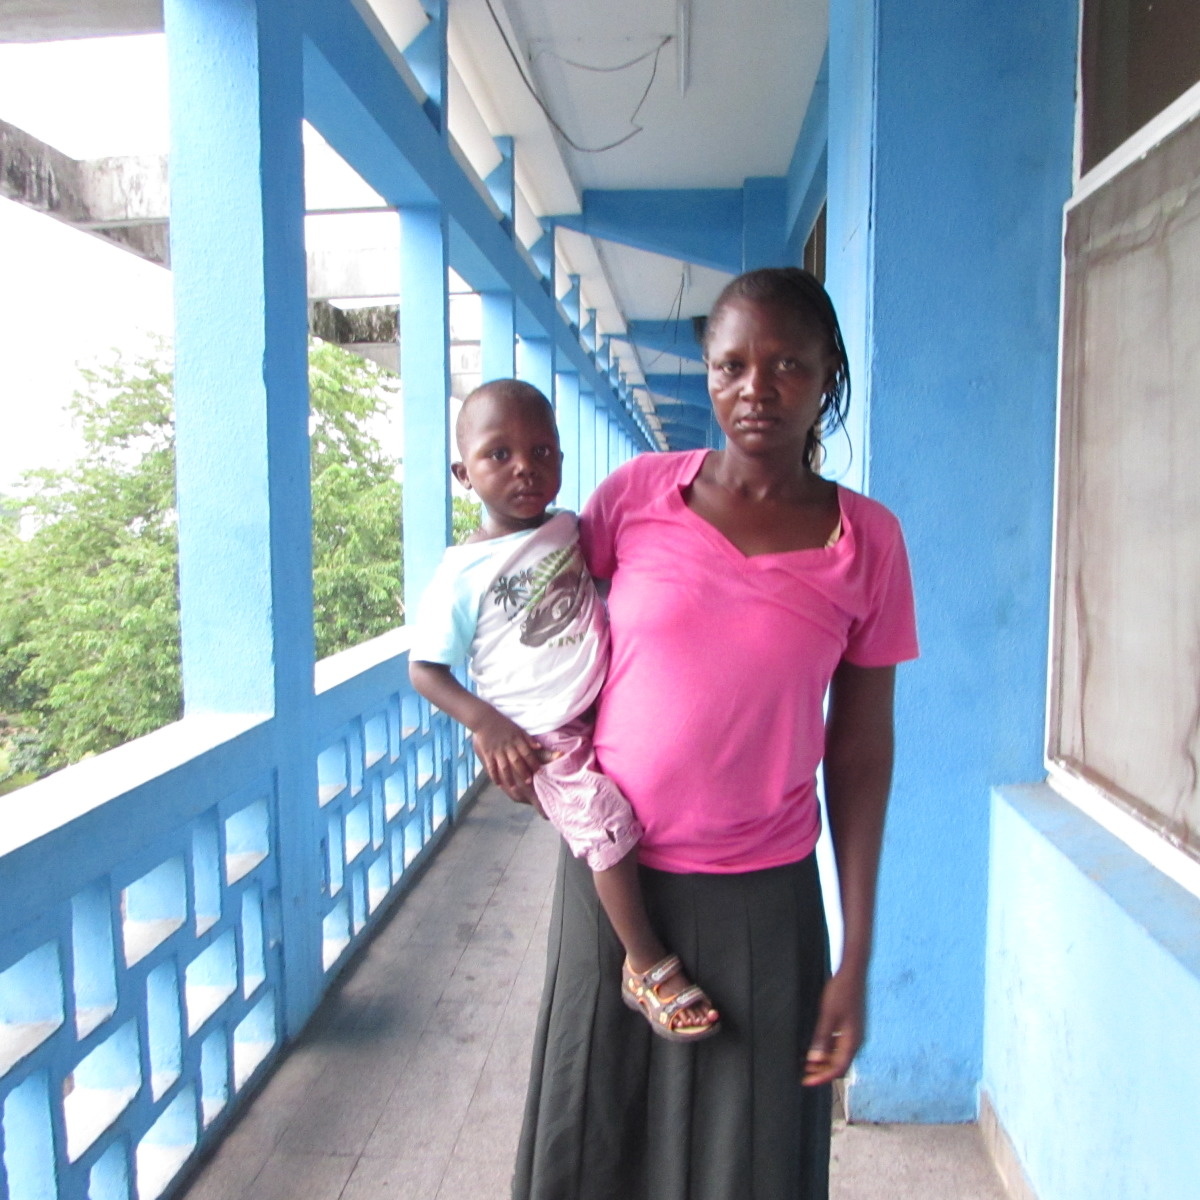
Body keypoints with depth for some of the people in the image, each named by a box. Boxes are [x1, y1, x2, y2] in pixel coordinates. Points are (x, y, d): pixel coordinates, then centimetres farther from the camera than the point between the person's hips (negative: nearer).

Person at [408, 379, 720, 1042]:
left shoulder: (570, 530, 5)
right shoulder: (463, 572, -9)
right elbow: (424, 669, -4)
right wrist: (485, 722, -17)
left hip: (610, 707, 6)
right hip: (543, 737, -6)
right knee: (607, 820, -20)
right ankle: (647, 967, -1)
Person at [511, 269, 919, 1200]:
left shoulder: (866, 540, -5)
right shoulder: (637, 493, -5)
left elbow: (861, 751, -2)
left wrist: (856, 958, -1)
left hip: (763, 902, 0)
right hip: (612, 877, 1)